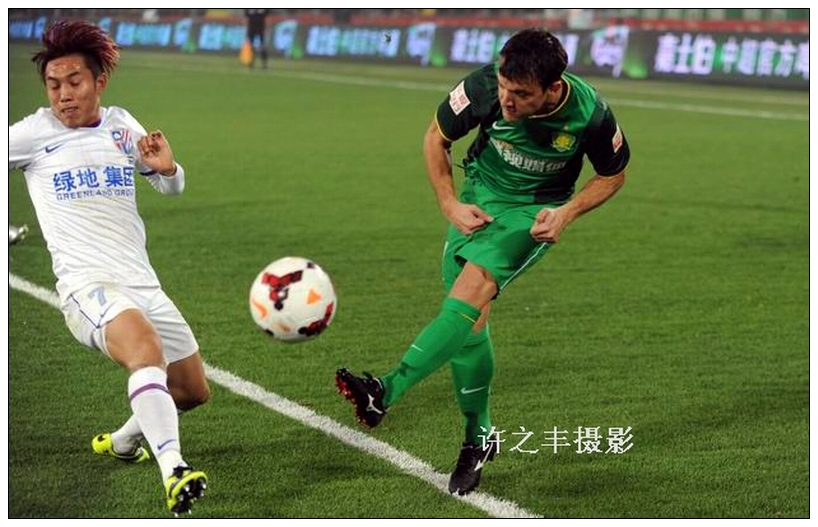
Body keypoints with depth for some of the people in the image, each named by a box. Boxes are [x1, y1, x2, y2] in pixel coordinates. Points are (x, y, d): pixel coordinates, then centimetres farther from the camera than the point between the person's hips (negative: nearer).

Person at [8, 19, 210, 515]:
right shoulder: (35, 132, 1)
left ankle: (122, 439, 42)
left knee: (194, 392, 15)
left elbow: (174, 186, 22)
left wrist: (166, 166, 0)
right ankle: (174, 472, -49)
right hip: (87, 286, -6)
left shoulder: (121, 125, 13)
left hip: (144, 284, 6)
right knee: (147, 349, -37)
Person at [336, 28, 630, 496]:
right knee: (469, 317, -1)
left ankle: (387, 391, -37)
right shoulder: (484, 87, -24)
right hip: (481, 196, 3)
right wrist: (450, 203, -10)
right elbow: (436, 137, -3)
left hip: (537, 211, -3)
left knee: (473, 286, -27)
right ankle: (479, 436, 16)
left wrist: (568, 212, -19)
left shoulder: (590, 114, -26)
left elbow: (613, 175, -4)